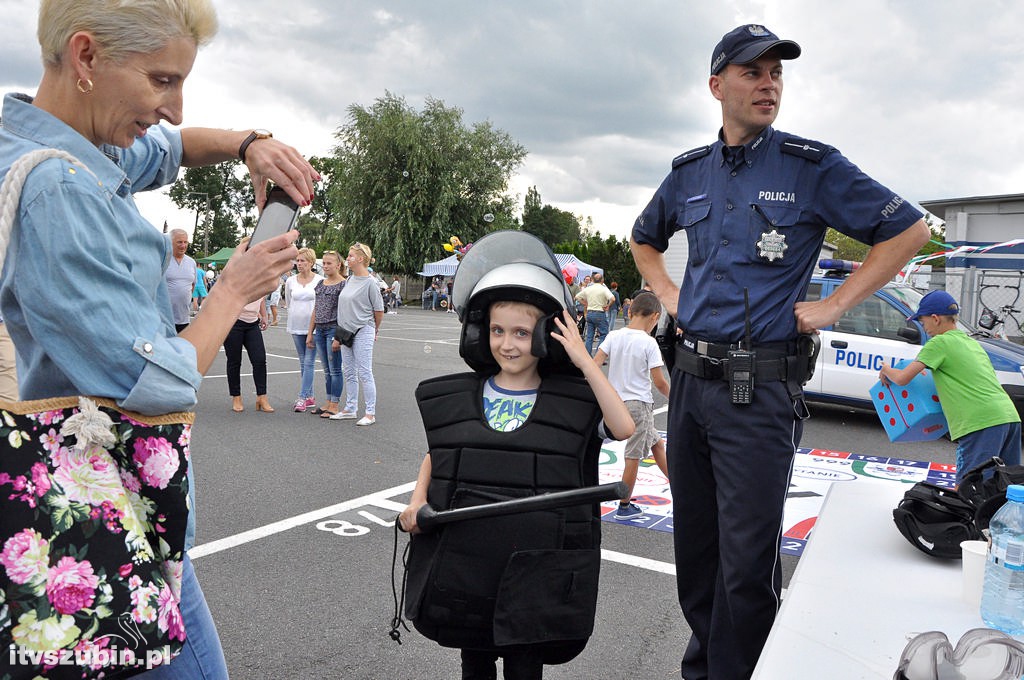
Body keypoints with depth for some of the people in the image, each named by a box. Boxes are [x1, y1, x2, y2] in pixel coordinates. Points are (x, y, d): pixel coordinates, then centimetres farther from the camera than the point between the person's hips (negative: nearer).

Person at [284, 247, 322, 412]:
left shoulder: (320, 281, -5)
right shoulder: (290, 281, 5)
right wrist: (297, 314, 16)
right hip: (296, 326, 4)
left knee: (309, 363, -7)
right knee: (303, 363, 9)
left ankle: (302, 398, -7)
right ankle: (310, 398, 16)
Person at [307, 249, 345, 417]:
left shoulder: (343, 284, -7)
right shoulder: (321, 284, 14)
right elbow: (315, 310, 17)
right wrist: (310, 333, 15)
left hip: (334, 329, -7)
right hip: (320, 330, 7)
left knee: (335, 370, -2)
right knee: (327, 370, 12)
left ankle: (334, 406, 4)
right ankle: (328, 403, 20)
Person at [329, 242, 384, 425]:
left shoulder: (370, 282, -11)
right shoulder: (349, 280, 11)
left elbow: (379, 310, -6)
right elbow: (344, 309, 14)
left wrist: (374, 331, 7)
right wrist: (337, 336, 13)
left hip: (363, 333, -7)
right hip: (346, 332, 7)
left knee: (364, 374, -4)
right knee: (349, 373, 13)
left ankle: (370, 413, 3)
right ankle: (350, 409, 23)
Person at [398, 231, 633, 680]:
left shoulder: (574, 401, -4)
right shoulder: (455, 399, 2)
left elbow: (624, 429, -20)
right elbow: (434, 457, 14)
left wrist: (585, 363, -19)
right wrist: (417, 502, -3)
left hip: (536, 570, -2)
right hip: (463, 561, 3)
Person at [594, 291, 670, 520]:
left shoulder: (613, 336, -1)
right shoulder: (649, 342, -14)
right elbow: (659, 382, -11)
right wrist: (673, 397, 7)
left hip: (616, 401, 6)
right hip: (639, 403, -6)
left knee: (656, 442, 22)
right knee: (633, 456, 4)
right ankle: (624, 507, 13)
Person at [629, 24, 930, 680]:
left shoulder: (813, 165, -3)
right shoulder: (689, 172, 10)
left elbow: (909, 230, 0)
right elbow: (644, 240, 28)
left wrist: (833, 306, -6)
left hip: (760, 389, -5)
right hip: (690, 378, 5)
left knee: (746, 559, -1)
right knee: (694, 543, 16)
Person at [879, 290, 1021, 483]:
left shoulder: (940, 342, 0)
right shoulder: (973, 343, 25)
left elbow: (902, 378, -4)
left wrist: (886, 371, 17)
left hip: (982, 422, -9)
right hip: (1010, 416, 9)